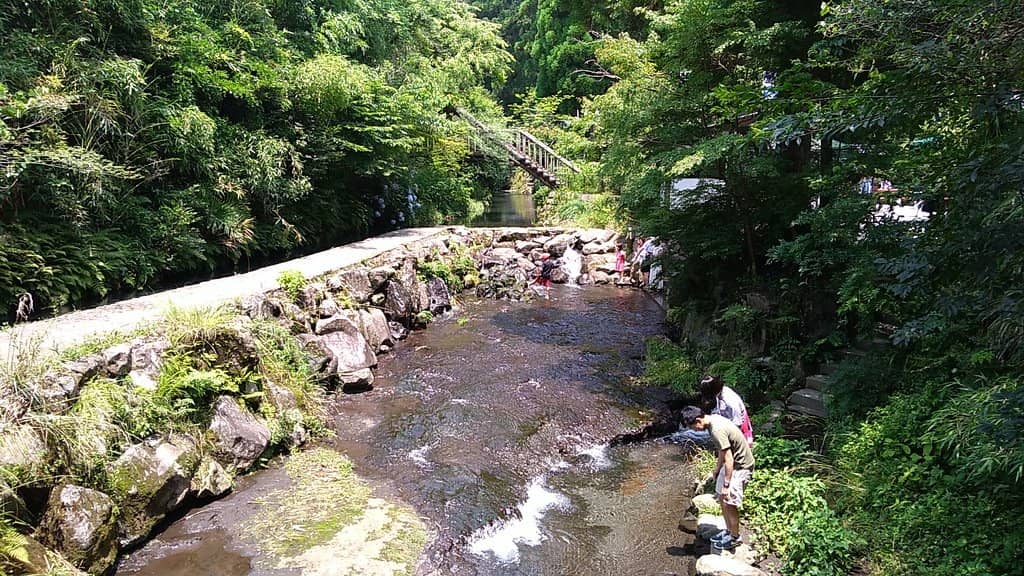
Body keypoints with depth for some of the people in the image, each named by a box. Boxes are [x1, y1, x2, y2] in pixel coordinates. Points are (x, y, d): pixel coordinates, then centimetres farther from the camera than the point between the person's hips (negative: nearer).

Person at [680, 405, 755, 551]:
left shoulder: (717, 430, -31)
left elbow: (729, 460, -28)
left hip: (741, 466, -10)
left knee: (729, 503, -1)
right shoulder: (713, 419, -1)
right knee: (721, 498, 15)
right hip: (732, 462, 10)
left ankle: (735, 537, 16)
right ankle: (729, 530, 30)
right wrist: (718, 467, 22)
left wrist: (726, 485, -23)